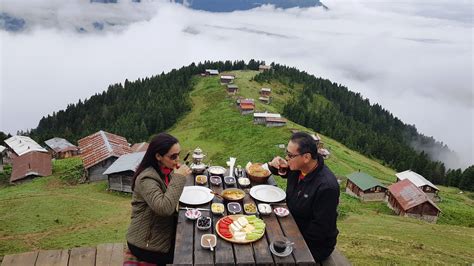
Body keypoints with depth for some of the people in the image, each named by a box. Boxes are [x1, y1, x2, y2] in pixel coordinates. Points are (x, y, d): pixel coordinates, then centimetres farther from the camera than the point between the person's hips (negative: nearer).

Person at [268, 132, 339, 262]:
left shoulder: (327, 186, -31)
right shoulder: (297, 167, -9)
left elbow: (320, 228, -25)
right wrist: (276, 164, -10)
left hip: (313, 244, -7)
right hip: (293, 227, 7)